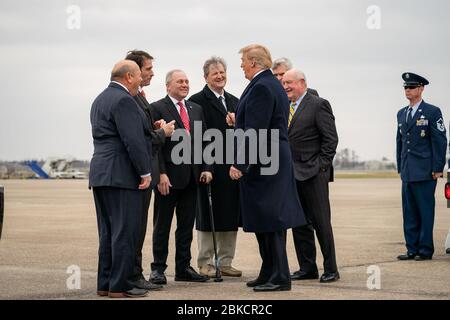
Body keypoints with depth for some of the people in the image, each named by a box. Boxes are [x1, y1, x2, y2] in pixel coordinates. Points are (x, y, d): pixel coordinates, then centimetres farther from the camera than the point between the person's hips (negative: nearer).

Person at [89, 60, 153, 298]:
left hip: (100, 173, 10)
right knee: (126, 231, -6)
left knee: (108, 232, 12)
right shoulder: (123, 100, -13)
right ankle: (119, 285, -6)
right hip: (122, 175, -10)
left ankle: (105, 284, 14)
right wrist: (145, 172, -15)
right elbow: (133, 140, -18)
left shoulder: (100, 99, 19)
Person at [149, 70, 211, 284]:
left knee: (186, 225, 10)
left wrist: (206, 168, 3)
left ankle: (183, 268, 18)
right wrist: (161, 173, -17)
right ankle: (158, 268, 9)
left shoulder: (196, 109, 14)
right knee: (162, 225, 3)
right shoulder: (157, 109, -5)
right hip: (168, 177, -6)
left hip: (192, 176, 6)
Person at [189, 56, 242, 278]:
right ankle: (205, 263, 8)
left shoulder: (234, 101, 18)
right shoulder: (198, 101, -5)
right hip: (210, 168, -6)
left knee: (231, 217, 9)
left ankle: (225, 263, 17)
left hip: (233, 167, 7)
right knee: (208, 217, 1)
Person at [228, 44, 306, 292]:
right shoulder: (274, 85, 16)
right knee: (266, 220, 13)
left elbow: (254, 130, -21)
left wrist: (240, 164, -20)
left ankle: (279, 278, -3)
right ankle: (270, 274, 19)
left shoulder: (260, 88, -16)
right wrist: (239, 123, 22)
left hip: (262, 164, -10)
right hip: (275, 161, 10)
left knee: (269, 221, -6)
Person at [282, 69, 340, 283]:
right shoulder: (285, 107, 14)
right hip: (292, 175, 7)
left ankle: (330, 269, 3)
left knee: (321, 223, -3)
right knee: (299, 224, 8)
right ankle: (307, 268, 15)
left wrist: (322, 166, -13)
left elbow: (330, 138, -9)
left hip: (313, 174, -7)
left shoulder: (318, 105, -5)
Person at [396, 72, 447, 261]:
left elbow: (440, 141, -6)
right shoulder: (401, 114, 16)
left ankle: (426, 250, 2)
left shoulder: (432, 112, -3)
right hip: (408, 173, 6)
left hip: (425, 172, -6)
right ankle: (412, 249, 12)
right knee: (409, 213, 7)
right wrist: (400, 167, 14)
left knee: (425, 212, -3)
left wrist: (437, 169, -11)